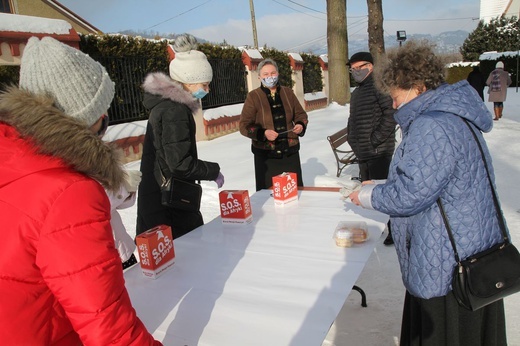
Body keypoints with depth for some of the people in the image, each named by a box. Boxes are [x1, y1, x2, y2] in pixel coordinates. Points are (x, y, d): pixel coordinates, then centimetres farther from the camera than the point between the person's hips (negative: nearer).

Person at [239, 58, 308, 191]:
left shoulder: (288, 92, 8)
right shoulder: (253, 96, -4)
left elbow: (300, 114, 17)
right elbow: (244, 125, -7)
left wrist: (301, 125, -6)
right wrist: (263, 133, -22)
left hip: (290, 152, 4)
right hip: (266, 154, -3)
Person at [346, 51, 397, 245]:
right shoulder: (356, 92, 20)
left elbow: (391, 114, -19)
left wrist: (376, 139, -18)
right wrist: (351, 139, 14)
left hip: (379, 151, -9)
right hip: (362, 153, 9)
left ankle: (392, 231, 8)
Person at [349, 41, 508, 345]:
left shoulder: (431, 127, -24)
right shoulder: (451, 114, 9)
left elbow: (408, 197, -24)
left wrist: (367, 195, -7)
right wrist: (381, 187, 11)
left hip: (447, 267, -10)